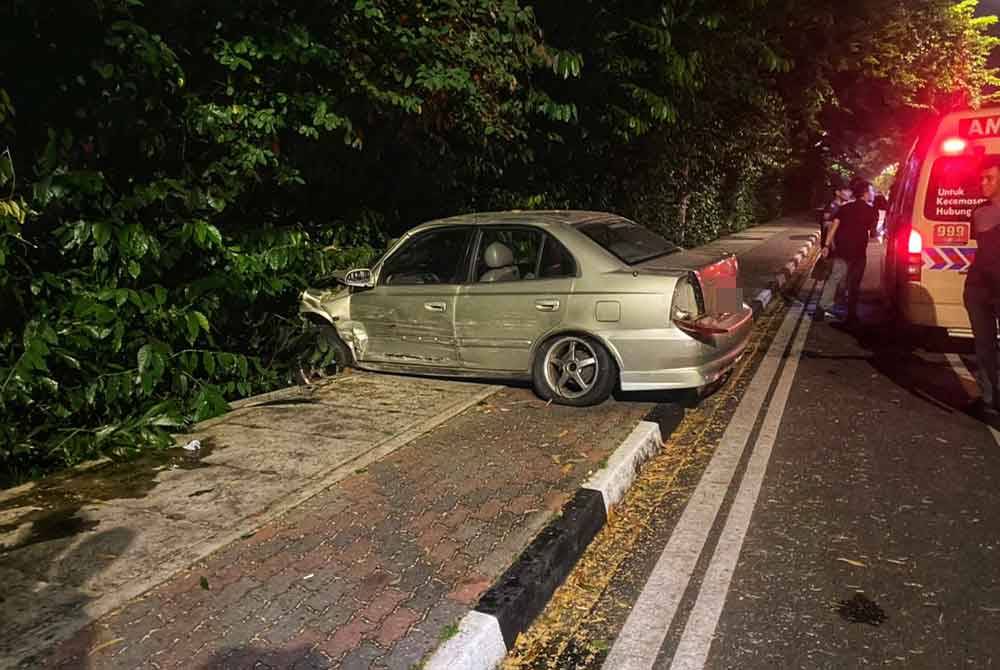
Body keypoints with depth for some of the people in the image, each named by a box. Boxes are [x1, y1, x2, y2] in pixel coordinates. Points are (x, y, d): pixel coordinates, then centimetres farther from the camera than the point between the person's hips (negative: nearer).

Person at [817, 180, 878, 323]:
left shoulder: (845, 207, 9)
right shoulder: (872, 211, 0)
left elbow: (834, 225, 0)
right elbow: (871, 232, 4)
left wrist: (827, 245, -2)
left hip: (841, 249, 3)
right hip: (858, 251, -3)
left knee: (835, 278, 7)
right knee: (854, 283, 5)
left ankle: (822, 309, 0)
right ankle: (851, 315, 11)